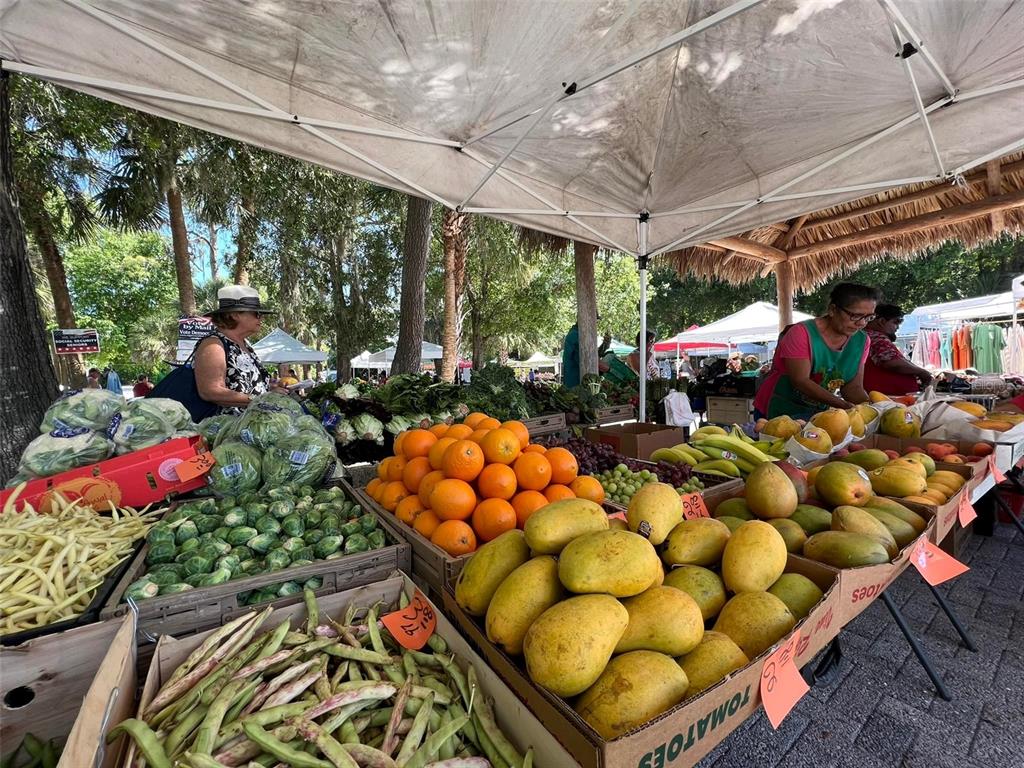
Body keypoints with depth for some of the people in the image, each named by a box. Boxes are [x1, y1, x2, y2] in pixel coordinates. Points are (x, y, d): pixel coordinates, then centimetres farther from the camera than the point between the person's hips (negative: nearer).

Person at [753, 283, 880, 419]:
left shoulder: (861, 341, 3)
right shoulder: (801, 333, -17)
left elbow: (853, 387, 4)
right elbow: (800, 381, -23)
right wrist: (843, 405, -29)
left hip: (817, 415, 7)